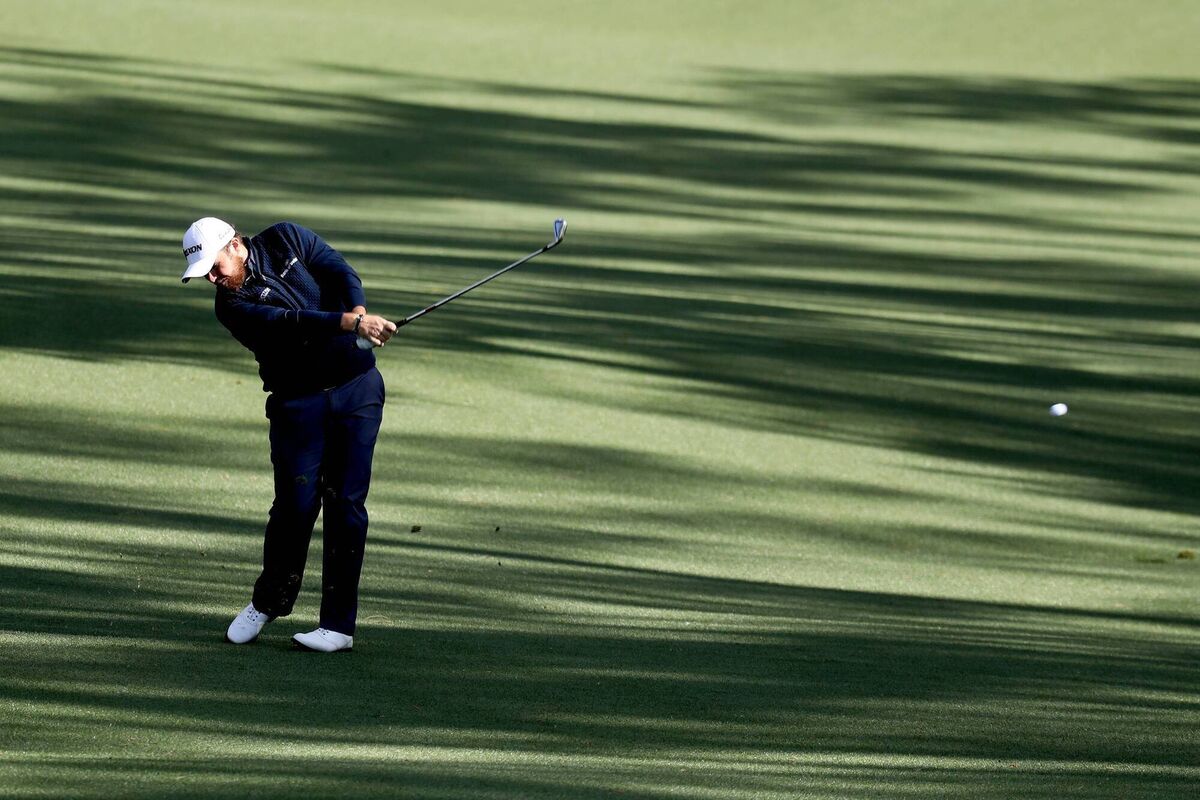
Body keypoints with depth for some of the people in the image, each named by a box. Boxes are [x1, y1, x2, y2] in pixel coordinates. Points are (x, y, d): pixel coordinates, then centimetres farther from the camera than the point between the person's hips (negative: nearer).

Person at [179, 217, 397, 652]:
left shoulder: (285, 240, 0)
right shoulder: (233, 306, -9)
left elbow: (341, 272, -10)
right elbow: (292, 321, -24)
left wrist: (360, 314, -30)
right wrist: (348, 323, -38)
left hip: (356, 387, 1)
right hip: (297, 401, -1)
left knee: (346, 503, -4)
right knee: (296, 503, -9)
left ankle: (339, 624, -3)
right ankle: (268, 602, 15)